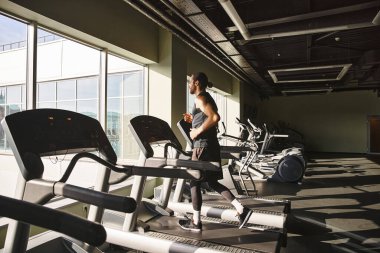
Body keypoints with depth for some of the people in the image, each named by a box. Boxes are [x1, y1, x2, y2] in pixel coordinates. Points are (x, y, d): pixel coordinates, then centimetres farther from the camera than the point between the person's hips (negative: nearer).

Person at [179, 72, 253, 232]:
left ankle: (195, 223, 17)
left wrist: (197, 131, -19)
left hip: (203, 146, -9)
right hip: (211, 145, 9)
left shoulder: (200, 98, -11)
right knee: (213, 182, 15)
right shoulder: (207, 98, 18)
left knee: (194, 183, 4)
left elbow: (215, 117, -26)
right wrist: (193, 120, 16)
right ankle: (241, 209, 12)